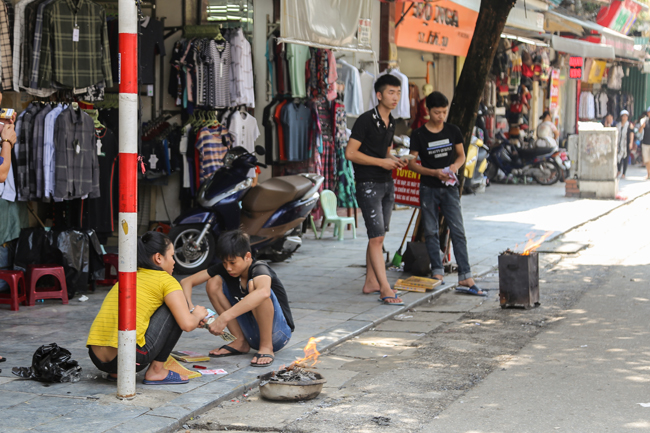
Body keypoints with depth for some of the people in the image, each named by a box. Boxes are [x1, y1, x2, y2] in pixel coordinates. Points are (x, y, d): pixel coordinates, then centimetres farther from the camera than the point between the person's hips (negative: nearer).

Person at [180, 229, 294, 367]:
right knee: (213, 283, -4)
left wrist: (224, 318, -53)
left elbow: (263, 292, -50)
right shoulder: (225, 269, -3)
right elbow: (186, 282, -3)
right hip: (252, 336, 7)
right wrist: (190, 309, -25)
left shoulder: (259, 269, -24)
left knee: (253, 285, -32)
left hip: (278, 333, -7)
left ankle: (266, 347, -18)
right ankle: (240, 342, 0)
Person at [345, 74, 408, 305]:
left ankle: (371, 283, 19)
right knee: (376, 236, -11)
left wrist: (394, 161, 3)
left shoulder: (391, 123, 13)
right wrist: (382, 162, -16)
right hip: (368, 184, -8)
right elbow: (350, 153, -15)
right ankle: (385, 289, -13)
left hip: (387, 183, 8)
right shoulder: (366, 120, -12)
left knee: (378, 237, 11)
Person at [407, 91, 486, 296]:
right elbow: (412, 163, -4)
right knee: (431, 232, 4)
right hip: (428, 189, -1)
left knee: (458, 231, -5)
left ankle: (465, 279, -7)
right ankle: (437, 273, 15)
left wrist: (454, 166, -10)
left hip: (449, 188, 1)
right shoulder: (419, 135, -5)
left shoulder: (453, 131, 3)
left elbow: (461, 155, 13)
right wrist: (434, 172, -18)